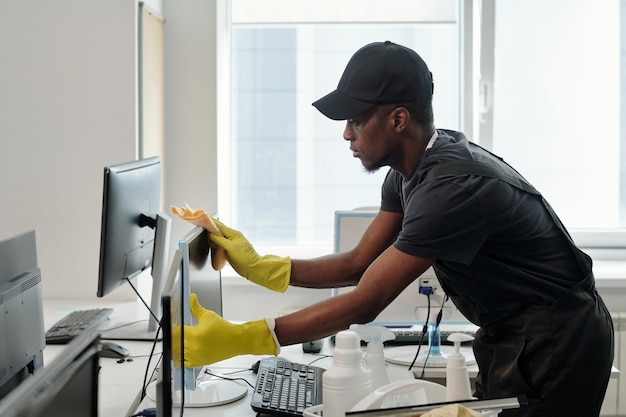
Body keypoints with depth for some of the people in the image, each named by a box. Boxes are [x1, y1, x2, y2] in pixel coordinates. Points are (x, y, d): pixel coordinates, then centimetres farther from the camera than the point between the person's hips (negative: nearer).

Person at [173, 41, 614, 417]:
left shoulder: (453, 187, -30)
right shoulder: (410, 169, 0)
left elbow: (365, 304, -30)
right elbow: (359, 263, 5)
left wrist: (237, 339, -31)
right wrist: (261, 267, -7)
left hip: (557, 343, -9)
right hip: (510, 336, 9)